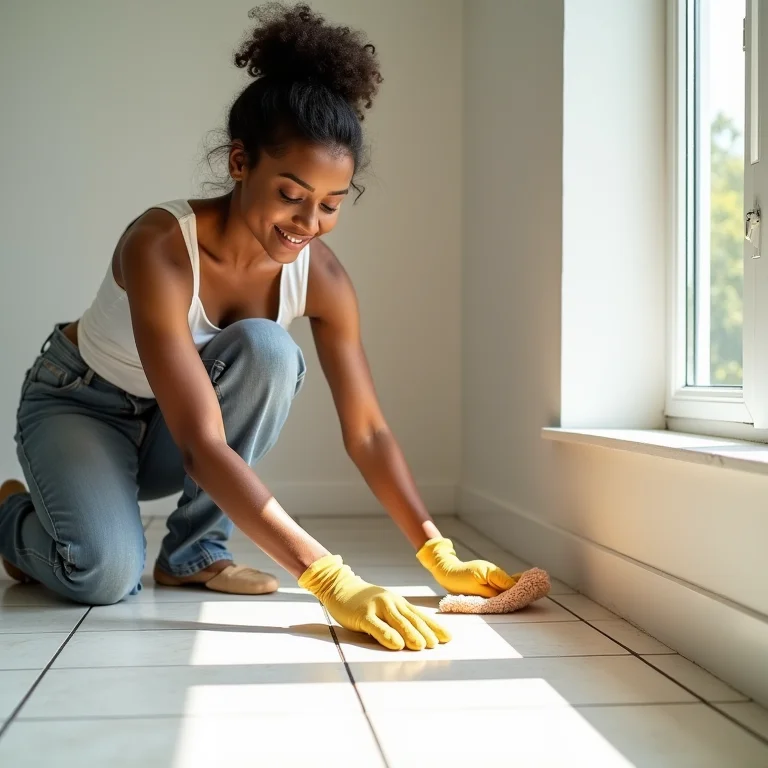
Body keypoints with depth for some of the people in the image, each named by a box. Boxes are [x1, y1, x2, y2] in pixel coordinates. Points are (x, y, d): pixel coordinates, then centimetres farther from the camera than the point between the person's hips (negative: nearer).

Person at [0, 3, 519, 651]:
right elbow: (202, 447, -42)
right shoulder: (160, 248, -36)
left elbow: (366, 431, -14)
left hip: (170, 426, 4)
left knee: (267, 349, -28)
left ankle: (194, 552, -11)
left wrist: (439, 556, -24)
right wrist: (328, 579, -49)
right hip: (78, 405, -4)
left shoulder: (320, 276, -19)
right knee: (106, 573, -31)